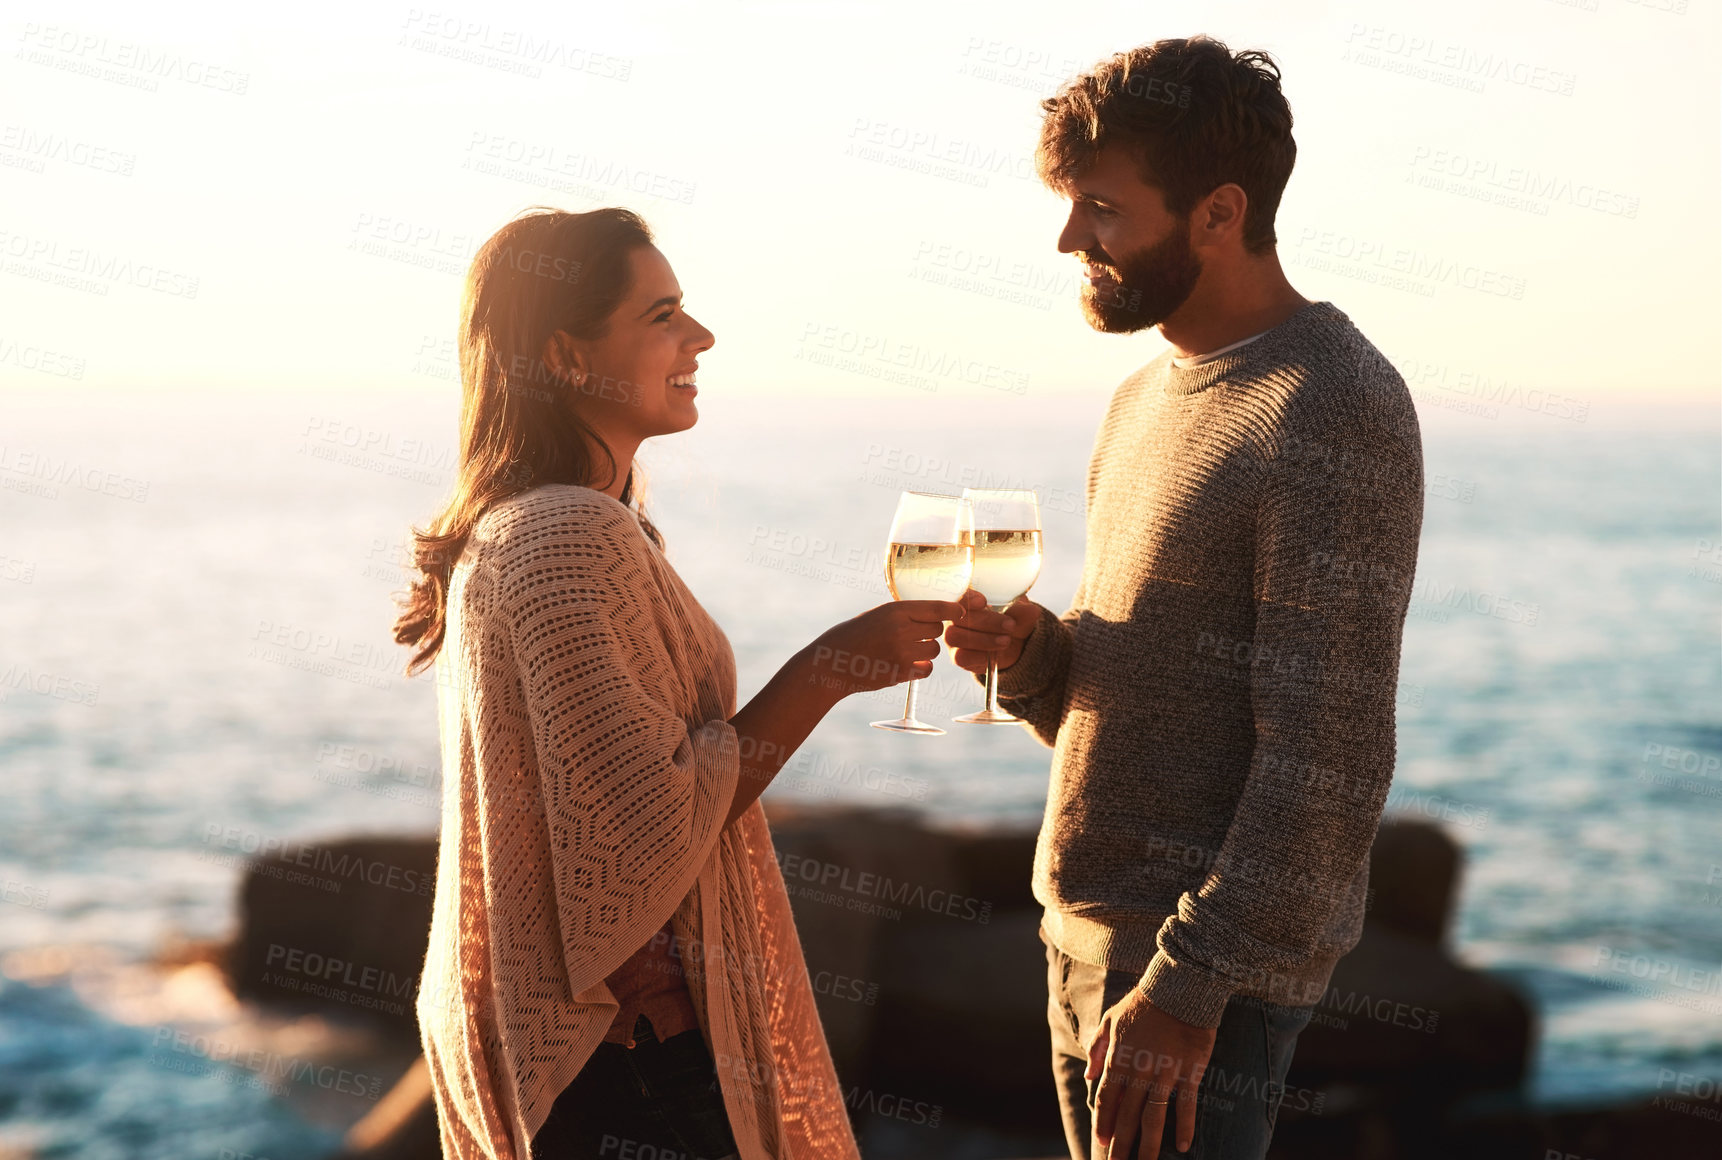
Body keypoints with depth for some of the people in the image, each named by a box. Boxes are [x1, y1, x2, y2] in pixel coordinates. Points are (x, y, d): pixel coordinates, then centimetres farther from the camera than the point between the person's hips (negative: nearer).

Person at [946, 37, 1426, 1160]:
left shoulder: (1333, 410, -16)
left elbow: (1328, 756, -21)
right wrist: (1026, 649, -3)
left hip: (1209, 964, -9)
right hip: (1086, 931, 9)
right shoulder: (1148, 398, 13)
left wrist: (1187, 990, -23)